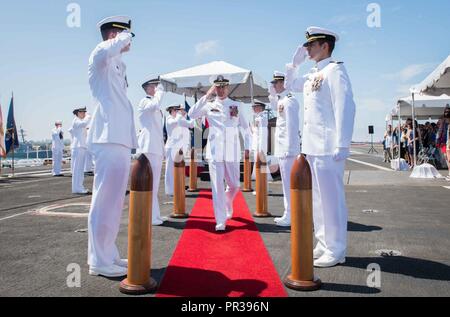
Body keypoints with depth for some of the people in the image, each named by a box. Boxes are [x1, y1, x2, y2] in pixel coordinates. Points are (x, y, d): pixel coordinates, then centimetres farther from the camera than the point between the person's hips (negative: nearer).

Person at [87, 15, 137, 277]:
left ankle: (109, 255, 21)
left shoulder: (117, 65, 26)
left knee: (114, 202, 12)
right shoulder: (99, 59, -2)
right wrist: (124, 37, -9)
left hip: (120, 140, 10)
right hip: (109, 140, -10)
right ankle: (100, 261, -2)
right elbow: (108, 49, -30)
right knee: (105, 201, -8)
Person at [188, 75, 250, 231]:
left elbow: (245, 127, 11)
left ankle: (227, 205, 40)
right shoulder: (209, 105, 6)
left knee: (234, 185, 7)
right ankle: (220, 221, 4)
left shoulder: (236, 105, 8)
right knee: (217, 186, -3)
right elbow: (192, 114, -9)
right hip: (215, 150, -1)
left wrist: (247, 146, 5)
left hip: (232, 151, 1)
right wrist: (206, 96, -9)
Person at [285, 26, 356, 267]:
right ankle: (324, 244, 24)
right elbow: (290, 83, 35)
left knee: (331, 198, -3)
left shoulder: (334, 70, -7)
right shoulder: (313, 76, 18)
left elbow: (345, 107, -16)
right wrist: (294, 63, 18)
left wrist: (342, 146, -21)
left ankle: (336, 251, 7)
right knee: (317, 198, 13)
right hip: (311, 146, 9)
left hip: (327, 148, -9)